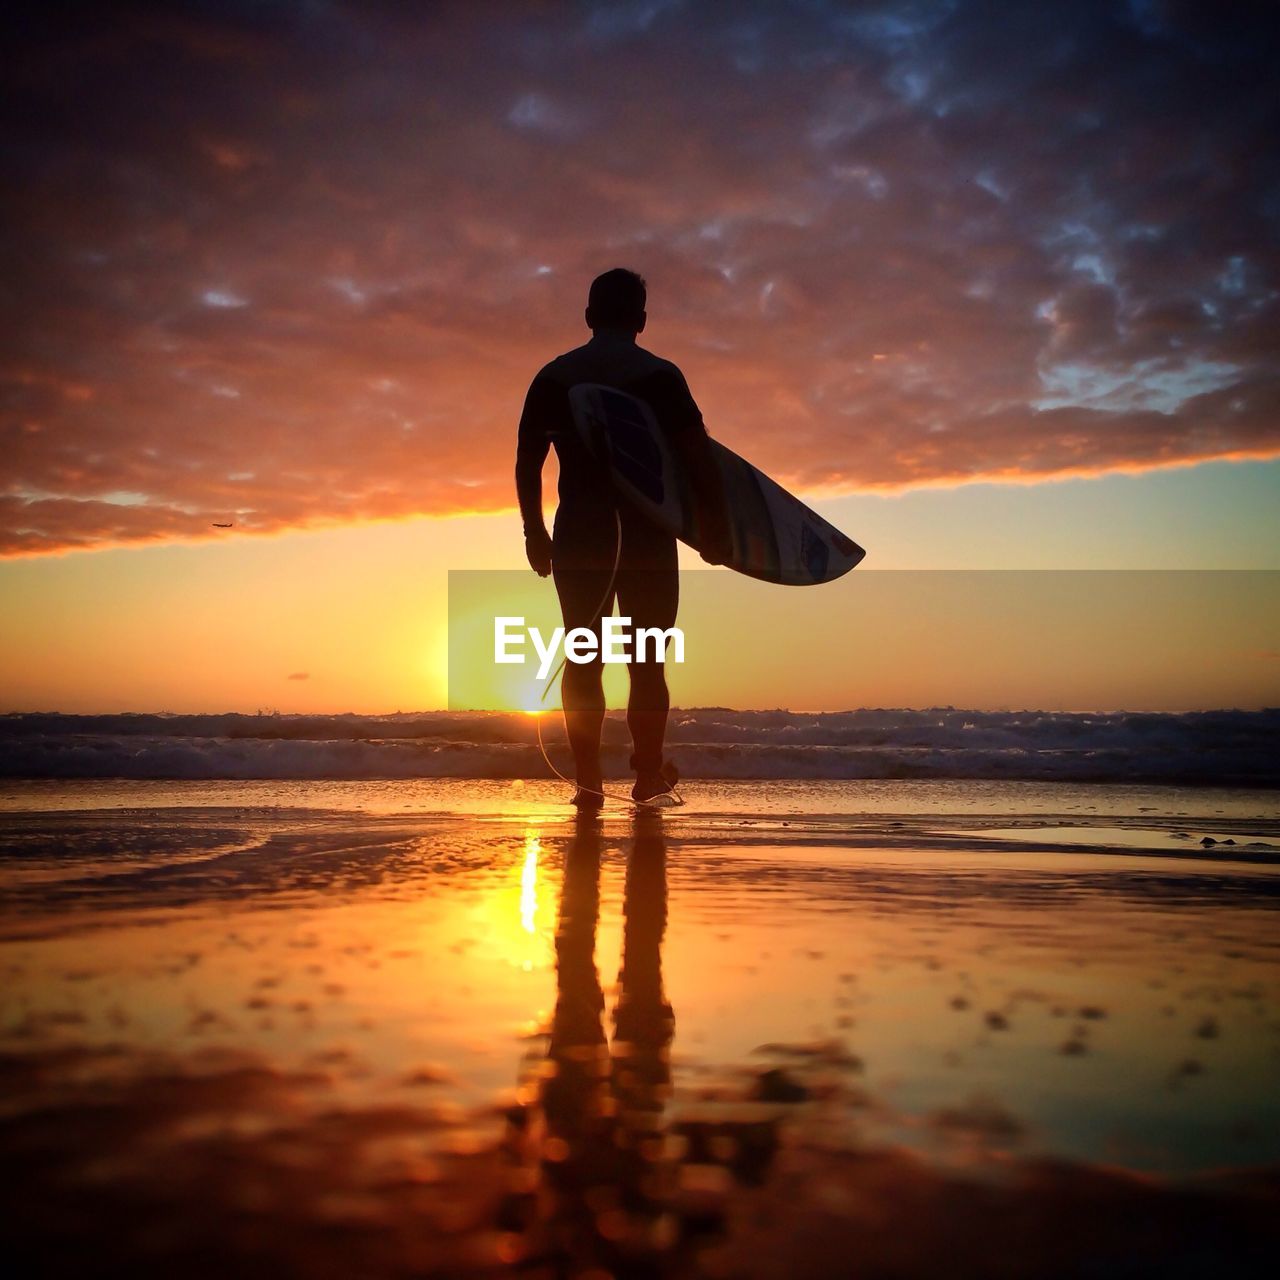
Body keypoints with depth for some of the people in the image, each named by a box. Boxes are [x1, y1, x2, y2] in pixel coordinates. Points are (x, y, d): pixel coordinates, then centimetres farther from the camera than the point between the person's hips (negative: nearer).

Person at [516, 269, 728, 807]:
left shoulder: (553, 377, 5)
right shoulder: (660, 376, -4)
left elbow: (527, 463, 6)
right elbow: (699, 459, -9)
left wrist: (535, 532, 15)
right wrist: (716, 530, -1)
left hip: (578, 540, 2)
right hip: (648, 540, -2)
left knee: (582, 660, 8)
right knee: (646, 662, 8)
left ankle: (588, 779, 4)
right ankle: (649, 772, 16)